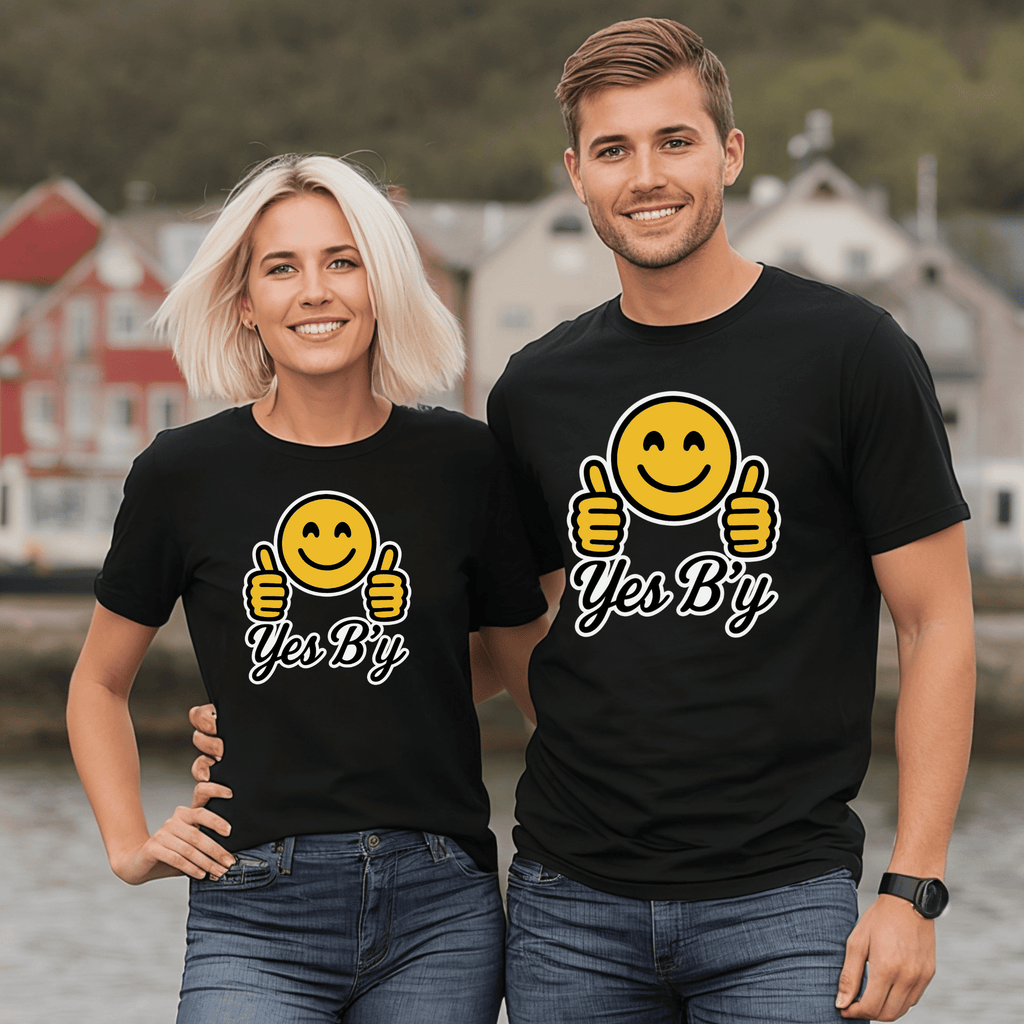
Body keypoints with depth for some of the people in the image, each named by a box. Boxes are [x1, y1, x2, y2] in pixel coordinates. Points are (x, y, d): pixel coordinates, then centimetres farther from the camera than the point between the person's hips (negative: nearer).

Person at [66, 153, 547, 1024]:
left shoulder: (462, 462, 4)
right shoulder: (185, 474, 3)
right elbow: (100, 684, 17)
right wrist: (129, 842, 6)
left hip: (439, 917, 1)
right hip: (257, 922, -1)